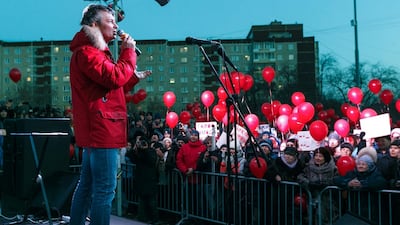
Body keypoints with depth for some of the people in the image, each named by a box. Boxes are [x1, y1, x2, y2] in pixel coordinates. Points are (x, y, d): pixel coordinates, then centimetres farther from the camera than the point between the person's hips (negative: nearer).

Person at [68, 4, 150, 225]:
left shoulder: (94, 50, 23)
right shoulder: (86, 51, -11)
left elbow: (111, 88, 26)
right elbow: (115, 77, -24)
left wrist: (134, 78, 18)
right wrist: (128, 51, -11)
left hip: (96, 129, 11)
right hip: (102, 128, -11)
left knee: (87, 185, 16)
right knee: (105, 189, -10)